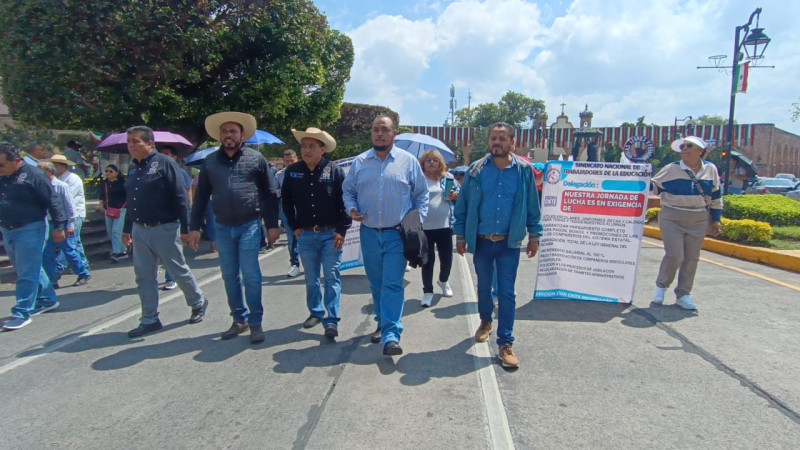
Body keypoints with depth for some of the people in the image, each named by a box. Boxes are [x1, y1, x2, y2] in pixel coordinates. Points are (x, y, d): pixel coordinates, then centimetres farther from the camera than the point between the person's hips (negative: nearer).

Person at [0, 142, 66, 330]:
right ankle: (48, 300, 31)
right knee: (31, 269, 17)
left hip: (30, 230, -8)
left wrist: (58, 226, -13)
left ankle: (22, 313, 3)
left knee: (27, 274, -3)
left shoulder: (32, 175, -13)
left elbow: (51, 201, -12)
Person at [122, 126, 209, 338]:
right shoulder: (133, 168, 12)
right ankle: (150, 320, 20)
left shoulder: (164, 163, -9)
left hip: (164, 229, -7)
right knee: (144, 277, 9)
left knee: (179, 271, 6)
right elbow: (130, 201, 19)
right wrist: (127, 229, 19)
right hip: (139, 230, 7)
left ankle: (199, 303, 27)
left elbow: (180, 197, -13)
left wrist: (185, 228, -16)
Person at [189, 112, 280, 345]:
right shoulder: (210, 162, 8)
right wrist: (195, 227, 6)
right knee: (230, 277, 11)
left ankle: (255, 323, 8)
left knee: (250, 276, -5)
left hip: (249, 226, -4)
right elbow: (201, 196, 10)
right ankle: (239, 319, 25)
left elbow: (270, 193, 1)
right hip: (223, 228, 4)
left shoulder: (256, 158, 1)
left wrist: (272, 225, -3)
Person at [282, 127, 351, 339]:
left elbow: (346, 201, -6)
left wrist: (342, 230, -10)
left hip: (331, 234, -3)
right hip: (305, 235, 3)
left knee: (332, 277, -2)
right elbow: (286, 201, 13)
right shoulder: (292, 172, 2)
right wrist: (294, 226, 8)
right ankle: (315, 312, 32)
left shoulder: (335, 170, -7)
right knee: (311, 278, 14)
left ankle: (332, 321, 3)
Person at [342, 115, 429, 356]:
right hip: (369, 234, 3)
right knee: (376, 284, 14)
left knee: (392, 285, -7)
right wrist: (352, 208, -5)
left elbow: (421, 194, 6)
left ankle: (391, 336, -6)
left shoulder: (408, 161, 1)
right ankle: (382, 323, 32)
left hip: (397, 234, -3)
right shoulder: (359, 162, 7)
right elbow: (348, 190, 14)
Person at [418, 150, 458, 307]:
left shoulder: (448, 178, 8)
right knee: (428, 260, 4)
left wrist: (455, 196, -7)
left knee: (447, 258, 10)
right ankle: (427, 291, 18)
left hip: (445, 226, 3)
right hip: (425, 227, -2)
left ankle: (443, 281, 40)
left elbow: (459, 195, 15)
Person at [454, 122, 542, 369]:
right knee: (484, 287, 18)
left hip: (509, 243, -1)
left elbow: (532, 206, 4)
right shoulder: (476, 170, -3)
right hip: (481, 242, 2)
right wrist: (460, 235, 0)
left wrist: (534, 235, 4)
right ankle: (485, 322, 43)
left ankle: (506, 343, 9)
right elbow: (462, 205, 1)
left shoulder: (524, 171, -3)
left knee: (507, 293, 1)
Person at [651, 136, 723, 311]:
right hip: (672, 218, -3)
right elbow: (652, 187, 2)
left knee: (692, 258, 7)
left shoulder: (710, 169, 5)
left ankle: (683, 294, 19)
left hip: (699, 220, 4)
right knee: (674, 255, -10)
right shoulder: (671, 169, -4)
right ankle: (661, 286, 14)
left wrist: (716, 219, 13)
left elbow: (716, 196, 13)